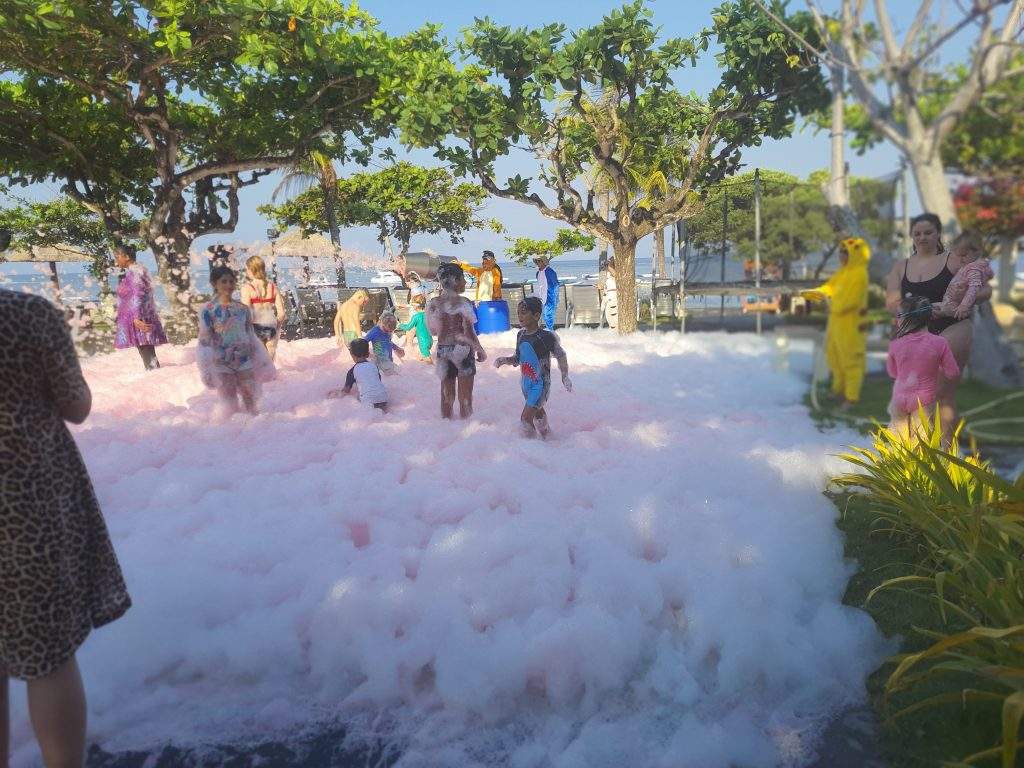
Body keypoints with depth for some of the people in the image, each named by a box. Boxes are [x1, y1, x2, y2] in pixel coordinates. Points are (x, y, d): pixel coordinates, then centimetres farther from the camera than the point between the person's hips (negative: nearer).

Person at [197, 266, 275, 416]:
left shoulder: (242, 308, 4)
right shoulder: (208, 310, -6)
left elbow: (251, 336, 10)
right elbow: (205, 341, -5)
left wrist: (262, 362, 11)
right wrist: (206, 370, -8)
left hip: (245, 362, 3)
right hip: (222, 365, -2)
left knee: (251, 402, 5)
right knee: (230, 406, 3)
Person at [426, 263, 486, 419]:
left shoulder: (433, 303, 0)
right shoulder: (463, 302, -15)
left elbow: (433, 331, 7)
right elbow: (469, 333, -16)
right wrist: (480, 350, -3)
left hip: (442, 350, 5)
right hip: (462, 350, -5)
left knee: (447, 395, 16)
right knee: (465, 396, 8)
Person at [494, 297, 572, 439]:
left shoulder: (546, 337, -20)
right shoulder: (520, 335, -1)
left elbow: (561, 356, -6)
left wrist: (565, 376, -5)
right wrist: (504, 360, -9)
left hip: (541, 383, -7)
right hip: (526, 382, 7)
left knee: (525, 418, -14)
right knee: (538, 412, 25)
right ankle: (546, 436, 46)